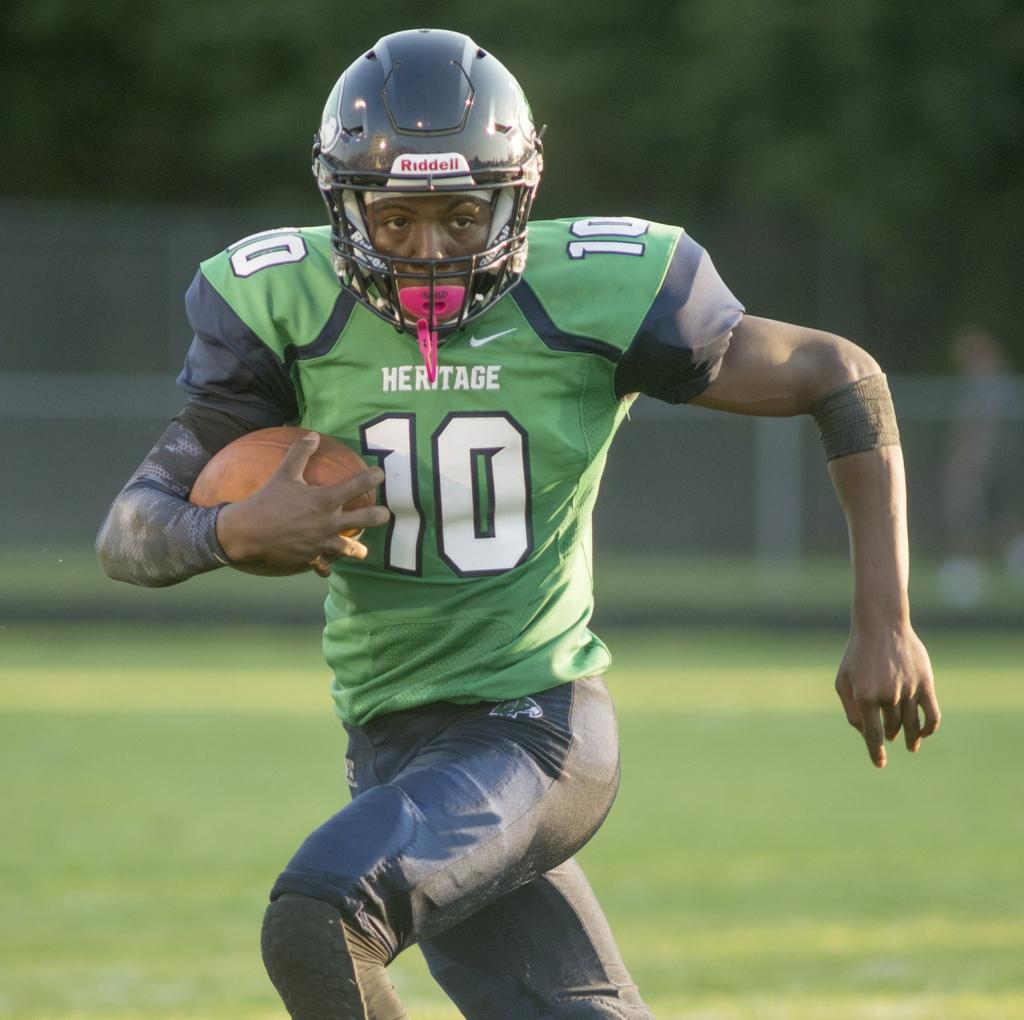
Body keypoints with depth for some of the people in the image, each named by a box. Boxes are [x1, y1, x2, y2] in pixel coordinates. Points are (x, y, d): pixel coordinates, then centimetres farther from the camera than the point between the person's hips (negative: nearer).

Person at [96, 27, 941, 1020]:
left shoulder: (597, 296, -11)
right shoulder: (283, 307, -5)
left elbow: (843, 380, 0)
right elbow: (130, 531, -4)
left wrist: (884, 625, -4)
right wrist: (237, 532, -28)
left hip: (537, 725, -4)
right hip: (393, 741, 4)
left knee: (317, 922, -28)